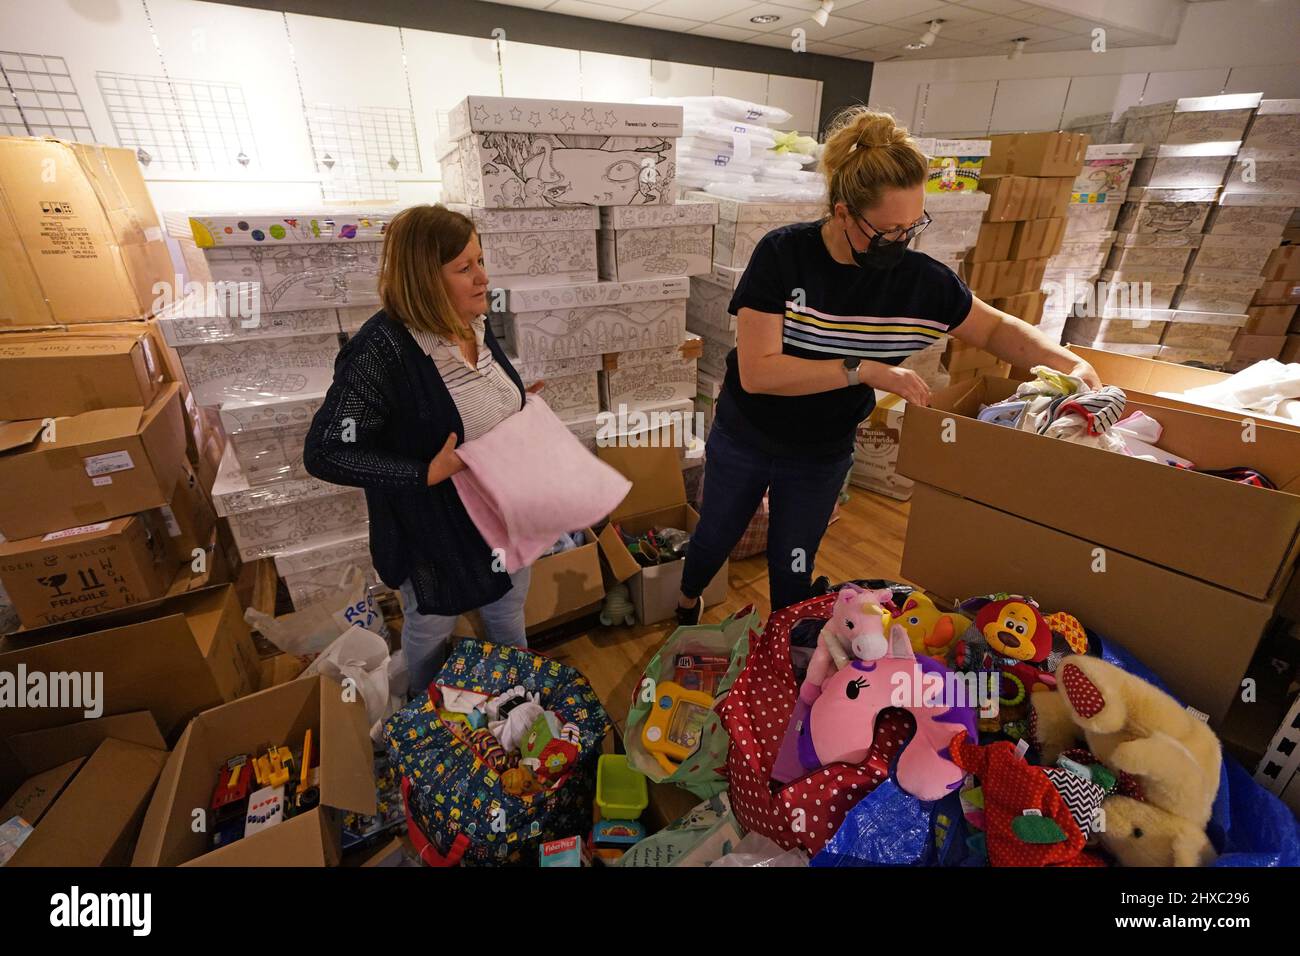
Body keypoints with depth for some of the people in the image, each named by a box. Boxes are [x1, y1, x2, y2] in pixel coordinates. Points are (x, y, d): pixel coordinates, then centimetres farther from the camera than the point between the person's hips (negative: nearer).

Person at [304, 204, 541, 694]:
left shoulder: (475, 326, -5)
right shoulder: (381, 349, -28)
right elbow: (324, 452, -27)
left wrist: (515, 409, -2)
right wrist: (427, 473, -30)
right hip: (435, 526, -6)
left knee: (508, 609, 27)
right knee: (431, 626, 21)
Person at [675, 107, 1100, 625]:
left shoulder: (920, 278, -14)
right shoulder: (782, 254, -22)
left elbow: (995, 328, 2)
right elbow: (756, 371, -29)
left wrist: (1069, 362, -14)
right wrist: (865, 370, -32)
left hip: (823, 454, 1)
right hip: (742, 438, -1)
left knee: (793, 565, 14)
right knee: (715, 538, 21)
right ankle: (687, 602, 54)